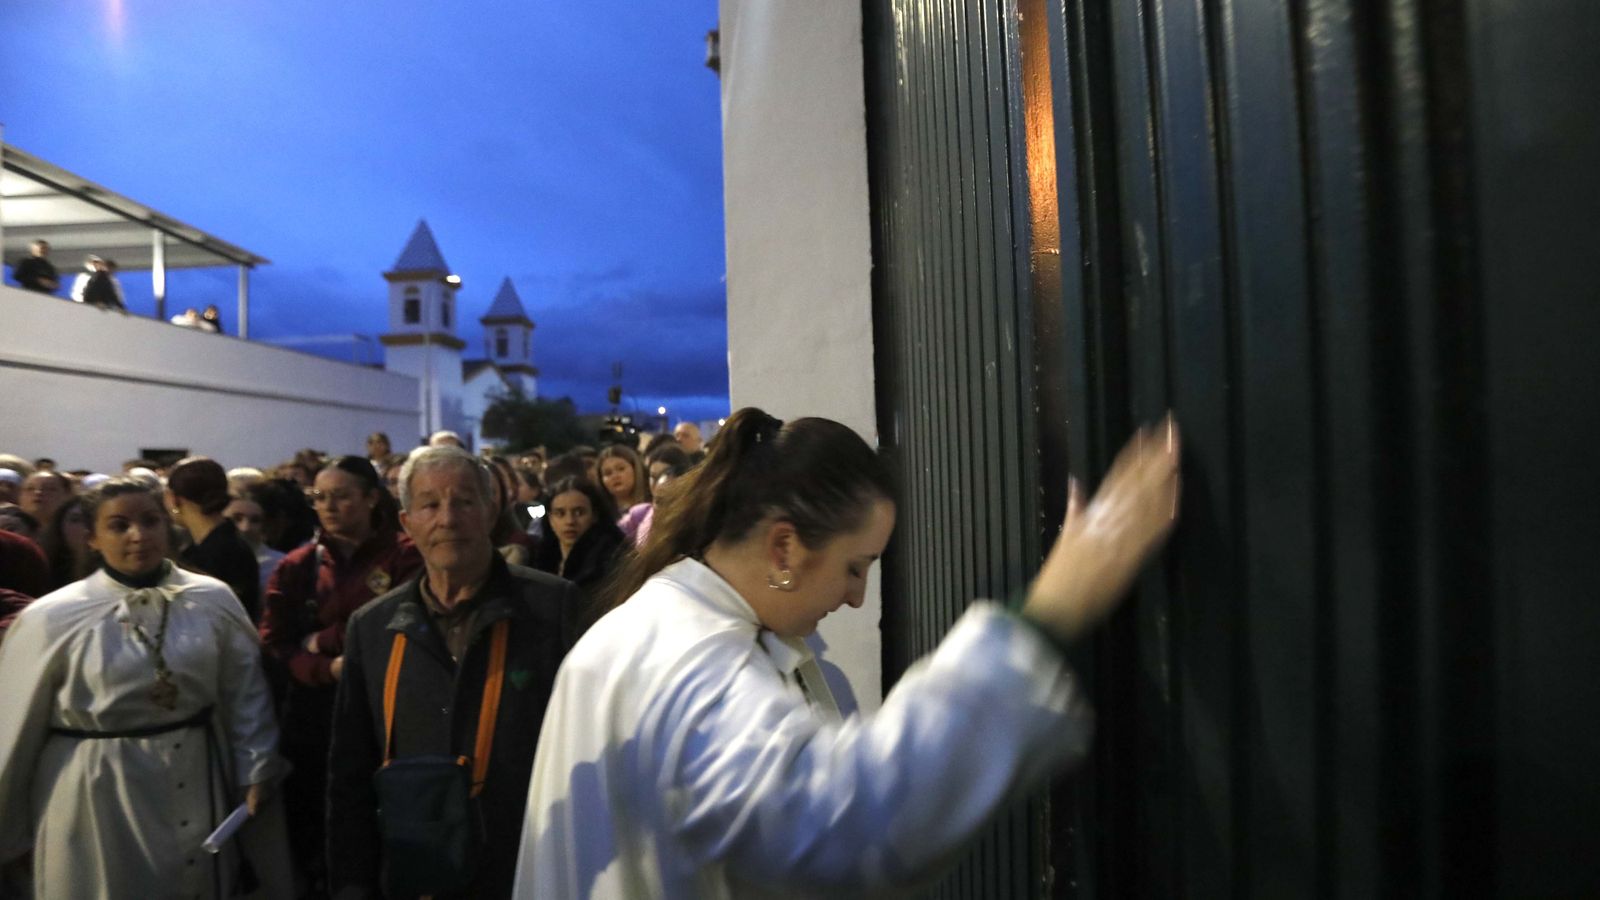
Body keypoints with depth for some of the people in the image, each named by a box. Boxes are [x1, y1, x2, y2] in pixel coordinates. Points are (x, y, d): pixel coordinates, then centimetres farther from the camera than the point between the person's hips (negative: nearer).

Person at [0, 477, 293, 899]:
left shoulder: (213, 600, -5)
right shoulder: (52, 618, -10)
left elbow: (246, 694, 2)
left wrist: (255, 772, 0)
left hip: (194, 787, 2)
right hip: (98, 793, -2)